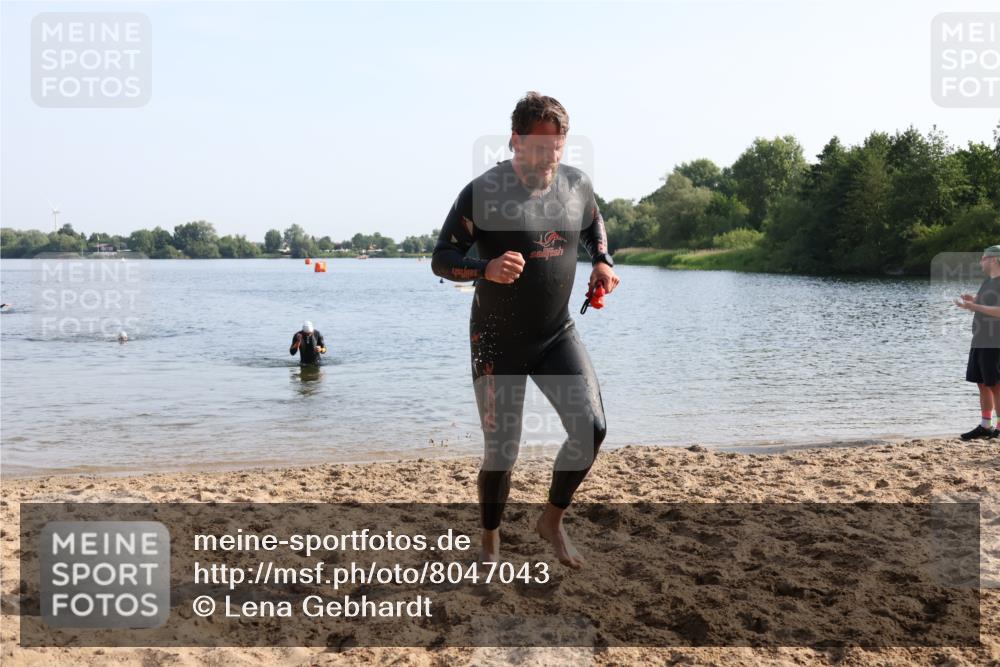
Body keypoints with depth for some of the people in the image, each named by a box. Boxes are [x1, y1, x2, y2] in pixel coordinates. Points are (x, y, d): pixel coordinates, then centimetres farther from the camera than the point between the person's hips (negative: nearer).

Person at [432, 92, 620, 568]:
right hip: (497, 341, -4)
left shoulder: (576, 184, -1)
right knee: (501, 451, 2)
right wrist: (486, 269, -33)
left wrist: (602, 261, 0)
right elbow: (441, 260, -13)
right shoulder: (482, 193, -15)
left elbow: (594, 226, 21)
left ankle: (552, 520, 14)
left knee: (592, 428, -11)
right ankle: (490, 542, 28)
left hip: (557, 336, 4)